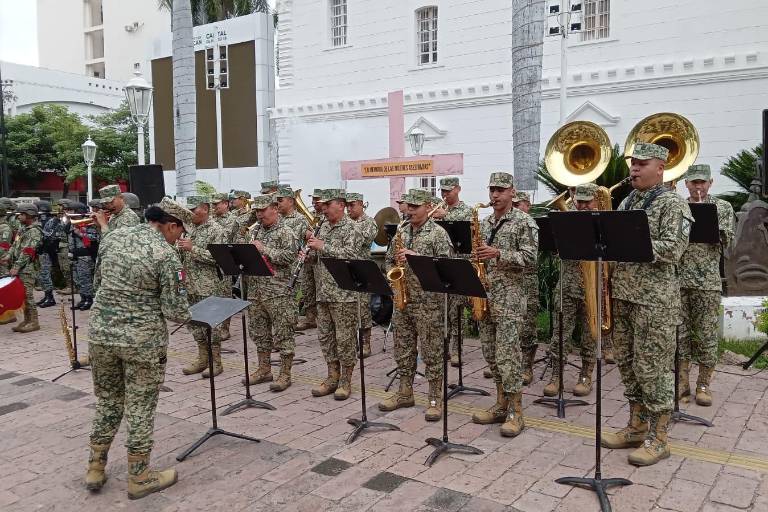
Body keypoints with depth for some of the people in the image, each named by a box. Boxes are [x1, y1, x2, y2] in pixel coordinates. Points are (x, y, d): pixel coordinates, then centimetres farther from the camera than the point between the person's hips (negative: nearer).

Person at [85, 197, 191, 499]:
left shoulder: (111, 240, 5)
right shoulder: (166, 254, -15)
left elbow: (97, 283, 16)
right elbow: (176, 311, -15)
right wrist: (184, 314, 7)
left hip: (101, 332, 6)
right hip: (142, 339, -6)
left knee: (107, 401, 20)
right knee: (140, 407, 7)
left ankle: (95, 470, 30)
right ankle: (139, 478, 20)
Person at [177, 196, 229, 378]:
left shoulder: (216, 230, -10)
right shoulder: (189, 228, 12)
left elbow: (217, 257, -19)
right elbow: (182, 255, 21)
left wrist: (192, 248, -21)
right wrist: (179, 248, -1)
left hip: (209, 287, -7)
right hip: (190, 285, 8)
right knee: (194, 322, 13)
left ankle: (216, 362, 10)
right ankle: (202, 359, 24)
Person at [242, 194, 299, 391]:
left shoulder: (286, 233, -6)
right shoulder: (255, 232, 15)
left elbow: (290, 257, -19)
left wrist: (264, 249, -17)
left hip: (278, 293, -7)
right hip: (255, 291, 7)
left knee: (283, 334, -1)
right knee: (259, 331, 14)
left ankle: (285, 374, 8)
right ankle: (264, 369, 27)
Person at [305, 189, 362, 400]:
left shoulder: (350, 228, -8)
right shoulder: (324, 227, 14)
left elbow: (349, 255, -22)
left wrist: (322, 246, -20)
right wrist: (308, 252, -3)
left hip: (343, 293, -8)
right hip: (323, 292, 8)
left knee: (345, 339, 1)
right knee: (325, 336, 12)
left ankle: (345, 381, 12)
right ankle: (332, 377, 23)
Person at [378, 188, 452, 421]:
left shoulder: (438, 233, -6)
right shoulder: (401, 233, 12)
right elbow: (389, 260, 19)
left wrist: (415, 256, -22)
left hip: (428, 302, -6)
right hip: (402, 300, 6)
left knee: (432, 353, 1)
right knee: (403, 350, 13)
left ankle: (435, 399, 10)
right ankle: (405, 393, 26)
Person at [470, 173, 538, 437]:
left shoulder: (524, 222, -4)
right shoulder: (485, 223, 16)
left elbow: (529, 257, -12)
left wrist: (498, 254, -22)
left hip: (508, 296, -7)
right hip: (483, 294, 7)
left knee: (507, 355, -8)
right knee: (491, 354, 10)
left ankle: (515, 412, 0)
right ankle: (501, 404, 21)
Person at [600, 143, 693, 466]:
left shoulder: (672, 203, -7)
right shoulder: (626, 202, 16)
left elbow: (673, 249, -18)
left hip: (654, 298, -8)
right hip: (622, 293, 8)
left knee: (652, 368, -3)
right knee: (627, 363, 13)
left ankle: (658, 439, 9)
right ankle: (637, 427, 25)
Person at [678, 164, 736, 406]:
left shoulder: (723, 207, 6)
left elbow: (725, 241, -3)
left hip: (707, 281, -2)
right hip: (677, 279, 2)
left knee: (706, 334, 2)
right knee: (679, 331, 4)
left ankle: (703, 384, 12)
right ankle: (682, 381, 15)